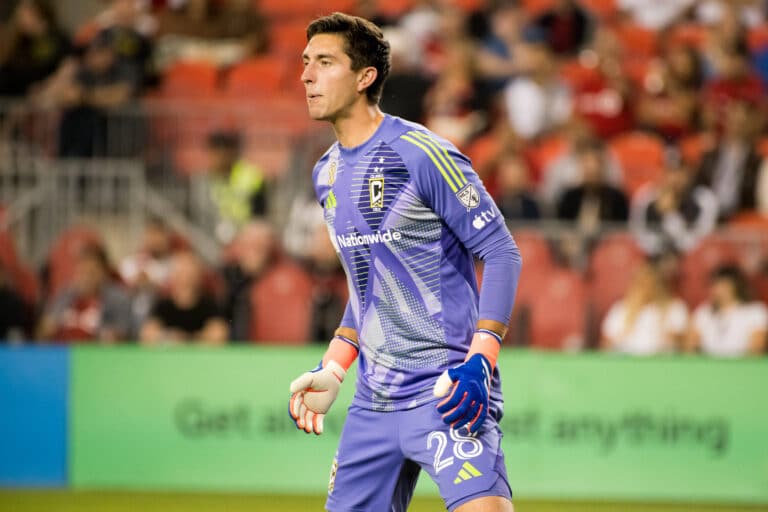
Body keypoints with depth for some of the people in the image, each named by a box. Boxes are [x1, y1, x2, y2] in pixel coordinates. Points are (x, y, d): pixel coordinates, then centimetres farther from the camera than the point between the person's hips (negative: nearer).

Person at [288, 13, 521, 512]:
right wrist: (331, 371, 17)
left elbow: (502, 253, -12)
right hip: (374, 397, 8)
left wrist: (479, 362, -22)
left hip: (447, 390, -8)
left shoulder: (422, 154, -12)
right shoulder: (328, 173, 12)